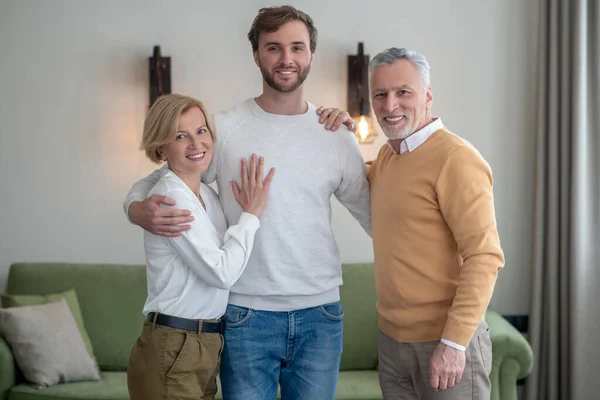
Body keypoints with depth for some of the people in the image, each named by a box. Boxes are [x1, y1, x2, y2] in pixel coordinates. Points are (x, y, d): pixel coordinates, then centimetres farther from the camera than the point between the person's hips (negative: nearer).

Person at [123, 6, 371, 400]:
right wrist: (139, 209, -18)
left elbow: (377, 218, 8)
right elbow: (154, 182, 2)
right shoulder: (224, 129, -3)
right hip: (246, 314, -2)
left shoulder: (337, 136, 3)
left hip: (320, 317, 2)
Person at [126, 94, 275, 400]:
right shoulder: (170, 198, -16)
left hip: (204, 350, 8)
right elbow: (221, 272, -19)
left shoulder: (207, 194, 11)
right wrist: (251, 214, -10)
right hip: (172, 354, -8)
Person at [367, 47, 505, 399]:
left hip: (446, 342, -7)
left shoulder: (456, 158, -16)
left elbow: (485, 256, -20)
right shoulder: (386, 157, 9)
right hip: (391, 337, 7)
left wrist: (454, 341, -23)